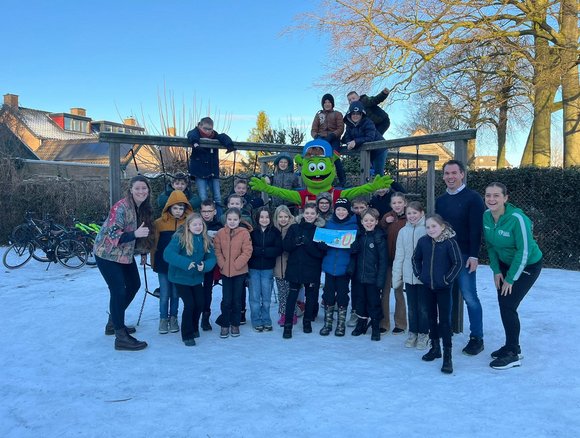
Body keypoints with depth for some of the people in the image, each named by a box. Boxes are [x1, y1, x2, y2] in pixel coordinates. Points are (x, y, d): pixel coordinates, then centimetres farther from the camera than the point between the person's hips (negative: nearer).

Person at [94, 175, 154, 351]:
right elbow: (113, 234, -28)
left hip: (125, 254, 9)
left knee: (134, 285, 15)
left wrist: (143, 251, 10)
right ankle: (121, 337, -7)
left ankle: (114, 322, 32)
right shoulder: (121, 207, -24)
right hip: (108, 254, -9)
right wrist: (135, 234, -39)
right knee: (118, 290, -13)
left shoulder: (145, 208, 1)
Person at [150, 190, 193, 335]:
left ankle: (173, 318, 27)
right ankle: (163, 318, 22)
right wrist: (153, 263, 5)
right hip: (164, 264, 0)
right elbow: (154, 244, 2)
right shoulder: (160, 223, -4)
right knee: (164, 294, 6)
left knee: (175, 294, 12)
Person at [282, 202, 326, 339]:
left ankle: (307, 321, 30)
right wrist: (296, 242, -22)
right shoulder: (294, 228, 2)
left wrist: (307, 243, -23)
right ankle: (288, 325, 7)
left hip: (312, 269, 0)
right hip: (295, 268, 0)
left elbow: (321, 252, -10)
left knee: (311, 296, 11)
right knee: (292, 295, -1)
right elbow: (285, 246, -3)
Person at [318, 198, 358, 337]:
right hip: (329, 265, 3)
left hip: (344, 266, -2)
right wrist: (323, 243, -13)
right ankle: (327, 324, 20)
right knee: (328, 295, 7)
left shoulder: (354, 225, -1)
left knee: (342, 295, 5)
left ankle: (341, 324, 19)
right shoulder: (329, 223, 8)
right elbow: (321, 244, 10)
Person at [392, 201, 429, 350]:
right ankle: (412, 333, 27)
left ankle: (423, 334, 23)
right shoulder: (403, 231, 4)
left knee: (423, 307, 7)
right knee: (411, 307, 14)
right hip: (408, 276, 4)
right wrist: (396, 277, 6)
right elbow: (399, 256, 7)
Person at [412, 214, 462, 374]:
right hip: (428, 286, 5)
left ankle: (447, 356, 2)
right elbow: (416, 258, 13)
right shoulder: (423, 241, -2)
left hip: (443, 287, -5)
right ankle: (435, 347, 31)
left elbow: (458, 262, -12)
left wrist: (448, 279, -11)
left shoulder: (450, 242, -15)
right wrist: (419, 274, 6)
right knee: (432, 317, 16)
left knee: (444, 319, -4)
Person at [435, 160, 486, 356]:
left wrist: (474, 255, -17)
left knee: (469, 297, -3)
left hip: (464, 256, -5)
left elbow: (476, 229, -11)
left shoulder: (473, 198, -5)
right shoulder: (440, 200, 13)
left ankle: (476, 338, 7)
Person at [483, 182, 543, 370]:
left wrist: (511, 278, -17)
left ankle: (513, 354, 6)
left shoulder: (517, 218, -29)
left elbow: (524, 251, -24)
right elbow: (490, 245, 2)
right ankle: (512, 346, 27)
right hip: (505, 263, 6)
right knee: (503, 305, 7)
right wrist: (496, 270, -2)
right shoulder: (486, 216, -11)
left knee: (508, 306, -9)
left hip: (527, 266, -6)